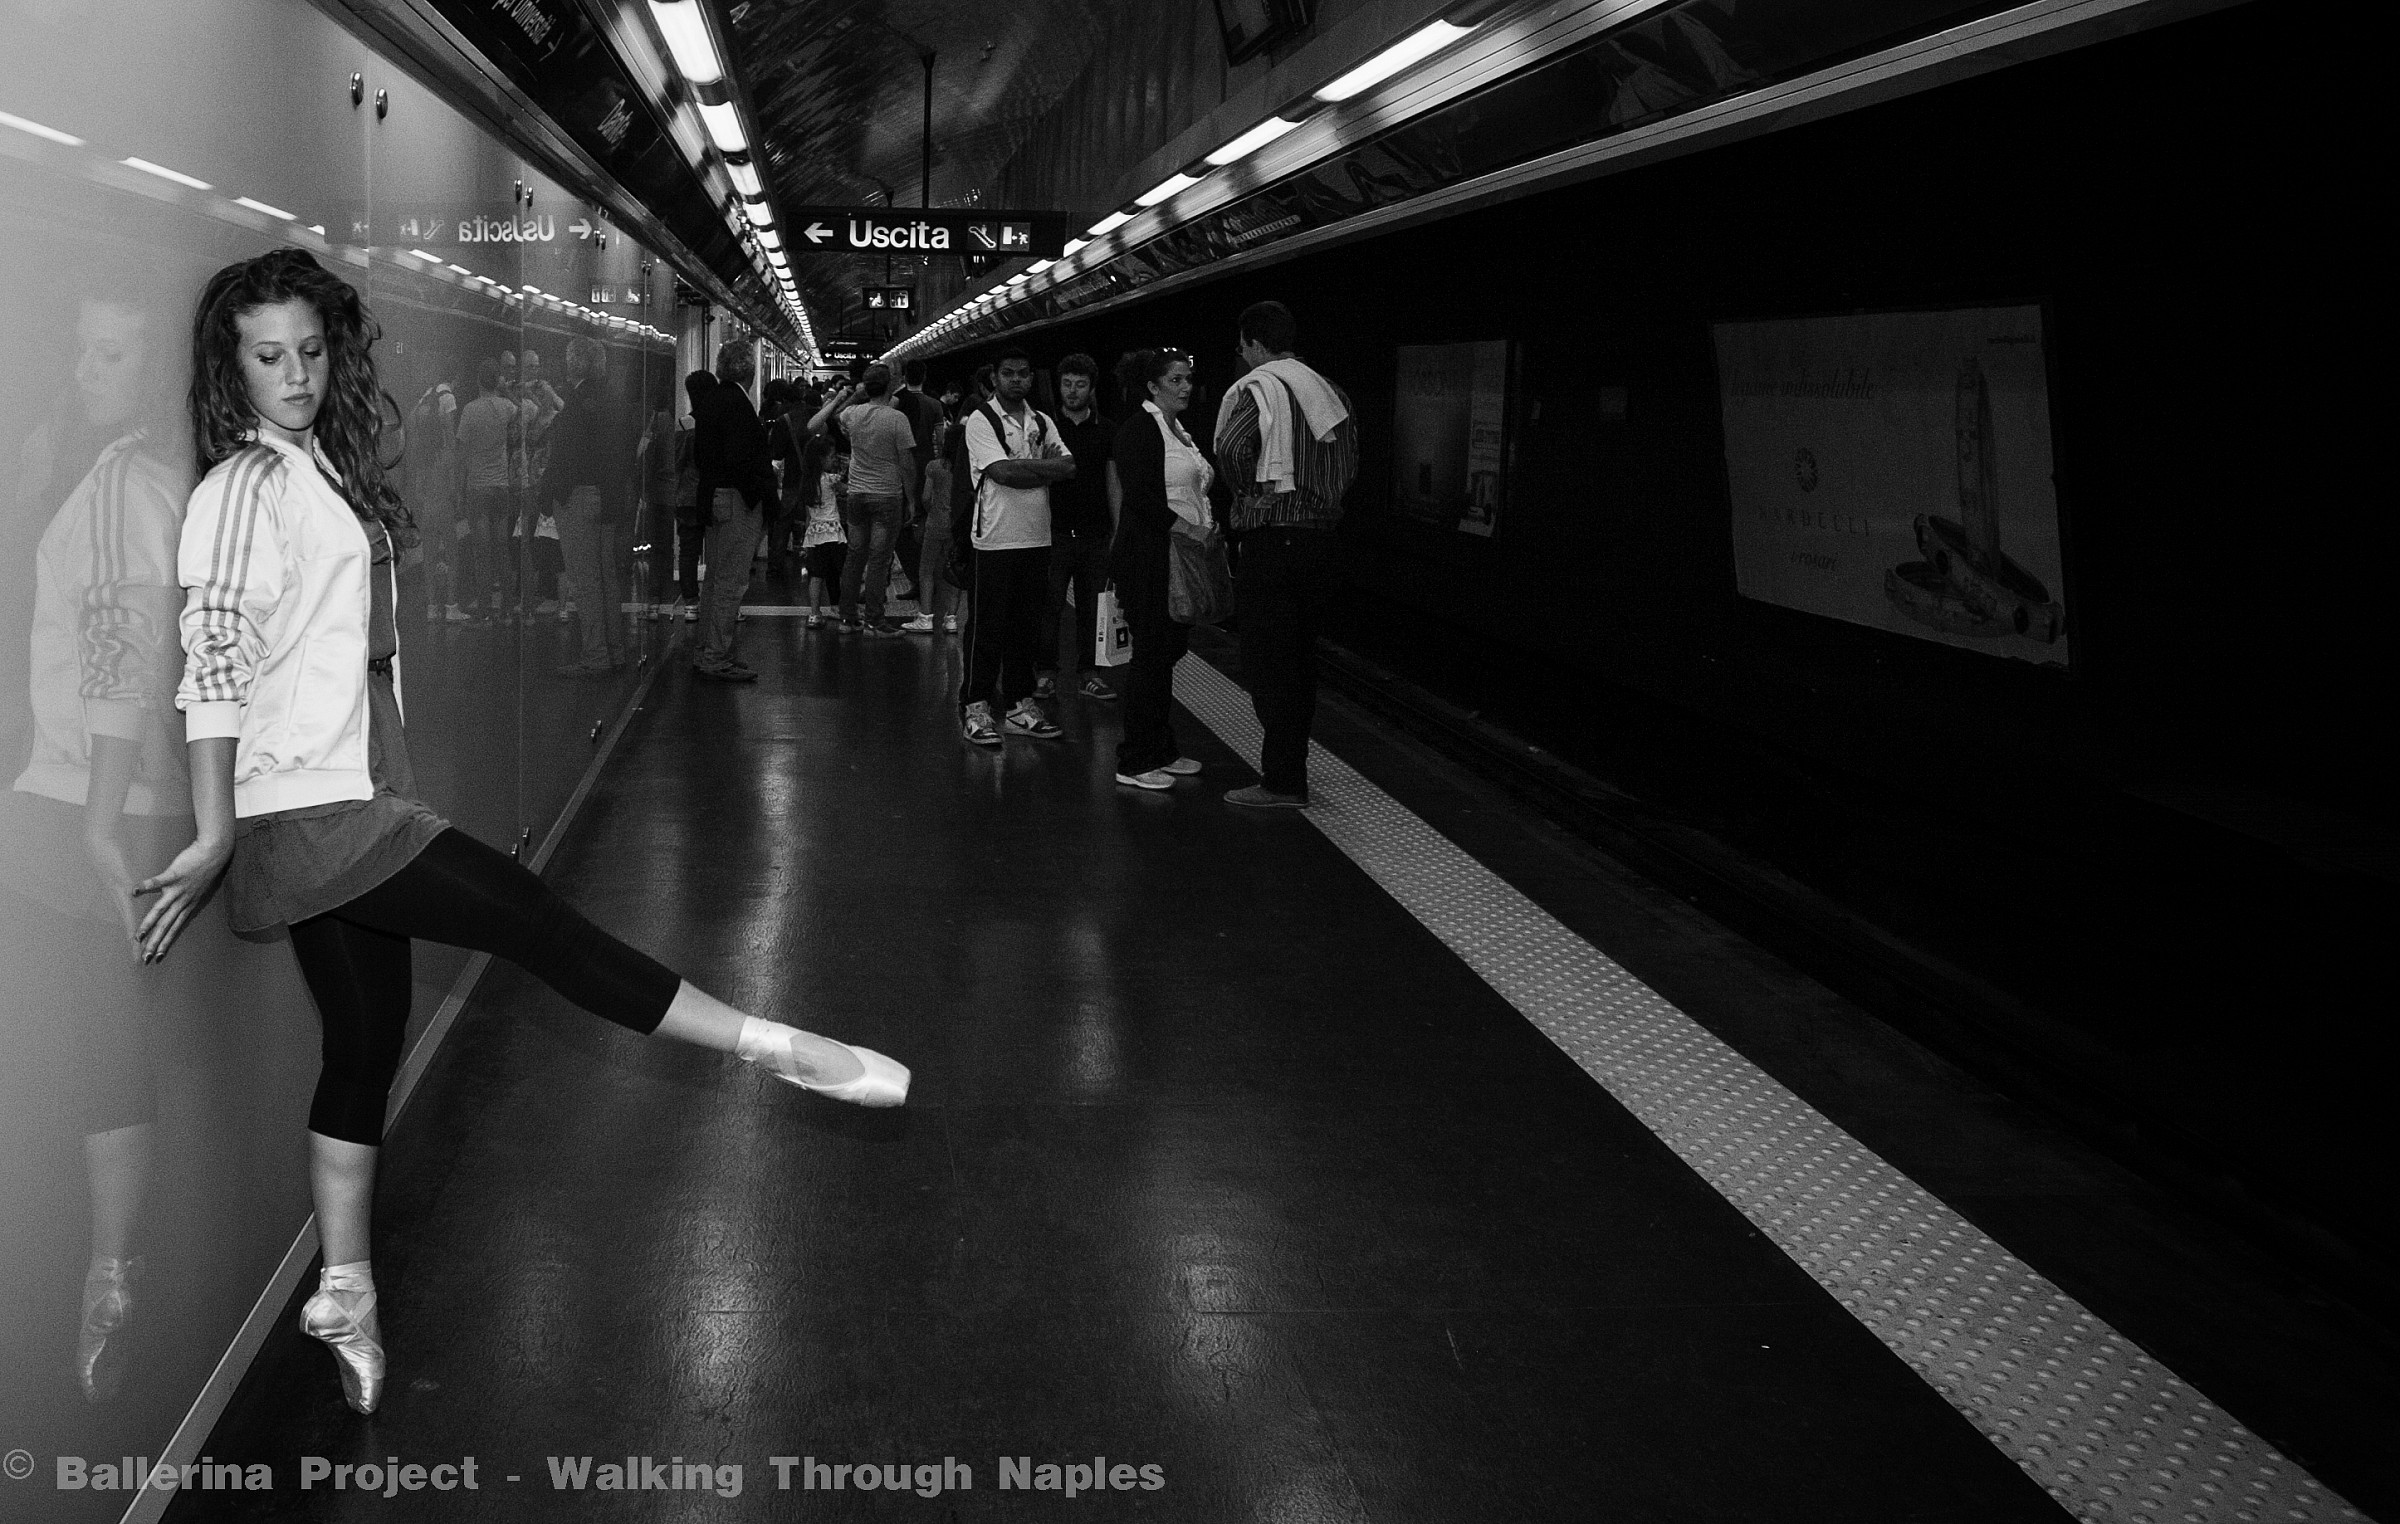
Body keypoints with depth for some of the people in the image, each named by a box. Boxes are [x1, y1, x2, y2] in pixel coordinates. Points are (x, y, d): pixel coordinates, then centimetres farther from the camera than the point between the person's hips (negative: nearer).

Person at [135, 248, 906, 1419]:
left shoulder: (325, 467, 14)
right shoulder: (241, 486, -12)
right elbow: (212, 668, -16)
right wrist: (215, 841, -18)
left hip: (350, 805, 9)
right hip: (305, 808, -9)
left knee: (367, 1038, 11)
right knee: (529, 916, -9)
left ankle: (344, 1293, 21)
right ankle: (776, 1051, -5)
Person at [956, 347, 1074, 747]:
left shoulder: (1042, 422, 13)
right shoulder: (980, 421, -4)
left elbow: (1068, 466, -1)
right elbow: (1003, 472, -16)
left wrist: (1022, 470, -12)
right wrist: (1044, 465, -7)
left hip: (1037, 537, 6)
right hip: (995, 538, -5)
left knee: (1026, 624, 10)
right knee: (987, 626, -1)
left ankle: (1020, 705, 18)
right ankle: (975, 707, 5)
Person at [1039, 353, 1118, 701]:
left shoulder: (1107, 429, 8)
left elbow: (1114, 481, 10)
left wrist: (1117, 529, 5)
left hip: (1095, 532, 2)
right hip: (1054, 531, -2)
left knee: (1093, 606, 4)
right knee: (1050, 606, -2)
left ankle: (1089, 672, 12)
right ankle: (1045, 672, 6)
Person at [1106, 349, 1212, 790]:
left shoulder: (1178, 431, 17)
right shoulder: (1138, 428, -11)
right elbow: (1140, 497, -20)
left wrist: (1207, 524, 7)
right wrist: (1184, 528, -23)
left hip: (1181, 555, 9)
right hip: (1149, 556, -9)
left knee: (1169, 650, 13)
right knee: (1151, 654, -5)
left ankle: (1161, 750, 22)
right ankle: (1134, 762, 1)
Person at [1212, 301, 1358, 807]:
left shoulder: (1255, 388, -10)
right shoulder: (1327, 390, 13)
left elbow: (1232, 447, -26)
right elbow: (1349, 458, 13)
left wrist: (1247, 488, -8)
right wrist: (1322, 504, 14)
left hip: (1270, 538, -7)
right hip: (1319, 534, 8)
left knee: (1267, 664, -3)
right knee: (1299, 660, 14)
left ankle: (1281, 783, -4)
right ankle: (1290, 771, 21)